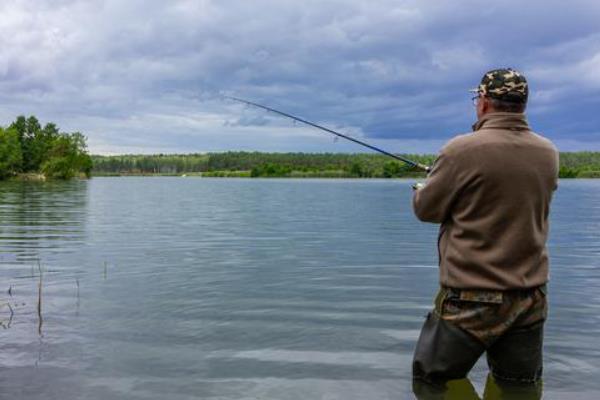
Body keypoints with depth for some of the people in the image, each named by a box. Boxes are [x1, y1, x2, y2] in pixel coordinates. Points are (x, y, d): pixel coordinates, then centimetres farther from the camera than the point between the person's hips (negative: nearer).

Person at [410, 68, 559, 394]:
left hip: (471, 299, -5)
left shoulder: (463, 149, -16)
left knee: (432, 382, 10)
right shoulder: (548, 154, 1)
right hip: (531, 299, 5)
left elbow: (426, 209, -5)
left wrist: (422, 189, 17)